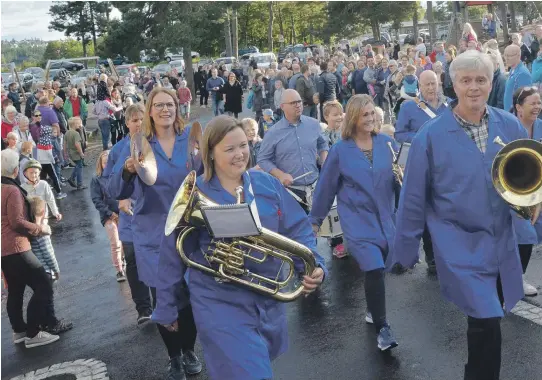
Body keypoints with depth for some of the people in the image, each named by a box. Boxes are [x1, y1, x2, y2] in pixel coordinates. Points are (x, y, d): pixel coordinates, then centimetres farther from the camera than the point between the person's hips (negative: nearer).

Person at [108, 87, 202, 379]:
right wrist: (127, 171, -29)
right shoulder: (136, 144, -3)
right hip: (153, 235, 0)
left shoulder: (191, 137, -1)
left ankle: (189, 350, 32)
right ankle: (174, 356, 29)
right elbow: (116, 192, -8)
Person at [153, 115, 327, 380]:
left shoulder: (267, 184, -3)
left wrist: (313, 266, -17)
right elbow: (173, 255, -5)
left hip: (268, 301, 5)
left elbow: (297, 230, 1)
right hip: (221, 305, -5)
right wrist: (166, 307, 2)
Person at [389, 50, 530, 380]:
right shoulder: (431, 135, -12)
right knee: (486, 324, -11)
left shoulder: (510, 126, -2)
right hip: (460, 246, -4)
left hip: (502, 244, 5)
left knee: (489, 322, 20)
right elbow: (413, 199, -7)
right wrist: (406, 250, -2)